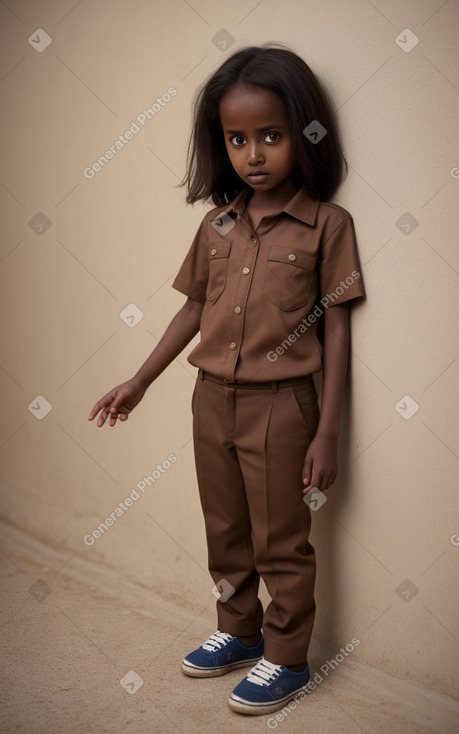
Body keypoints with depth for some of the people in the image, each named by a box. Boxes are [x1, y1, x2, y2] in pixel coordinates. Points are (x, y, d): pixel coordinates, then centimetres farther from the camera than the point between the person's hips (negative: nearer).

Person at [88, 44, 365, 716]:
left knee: (281, 544, 8)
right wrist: (138, 383, 12)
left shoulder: (326, 225, -9)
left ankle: (286, 659, 26)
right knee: (226, 534, 19)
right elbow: (194, 309, 12)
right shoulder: (217, 224, 4)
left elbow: (336, 328, -8)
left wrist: (326, 433, -10)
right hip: (213, 401, 5)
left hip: (281, 406, -5)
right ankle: (239, 633, 39)